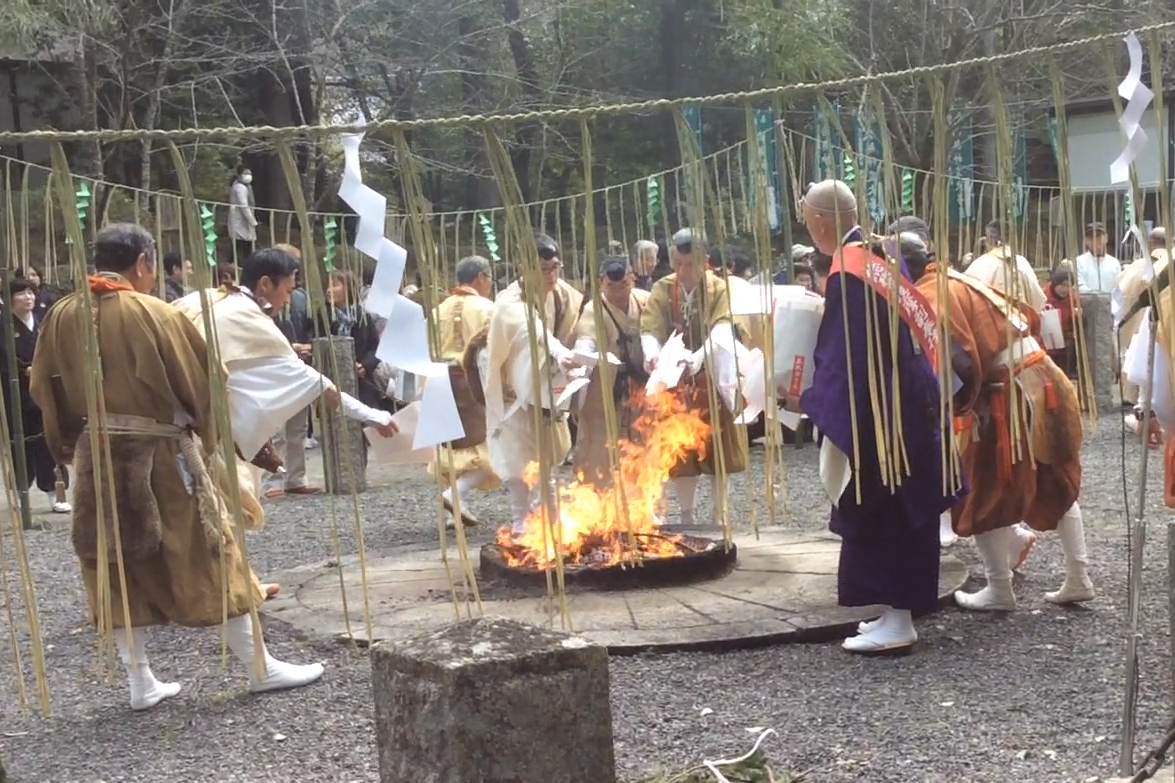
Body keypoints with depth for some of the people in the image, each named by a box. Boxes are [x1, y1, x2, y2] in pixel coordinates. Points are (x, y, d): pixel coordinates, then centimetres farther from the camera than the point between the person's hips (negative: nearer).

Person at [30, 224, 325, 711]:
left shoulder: (62, 318, 1)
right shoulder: (155, 314, -14)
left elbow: (43, 388, 8)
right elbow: (200, 381, -8)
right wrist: (206, 438, 9)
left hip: (96, 457, 5)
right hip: (161, 455, -5)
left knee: (118, 566, 13)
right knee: (208, 554, 4)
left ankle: (140, 681, 17)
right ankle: (260, 667, 11)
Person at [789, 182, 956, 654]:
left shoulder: (845, 274, -19)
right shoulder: (882, 256, 8)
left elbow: (842, 358, -19)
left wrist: (809, 401, -9)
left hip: (878, 412, -9)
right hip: (909, 402, 9)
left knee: (878, 513, 0)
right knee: (903, 509, 14)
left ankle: (897, 622, 4)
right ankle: (901, 609, 24)